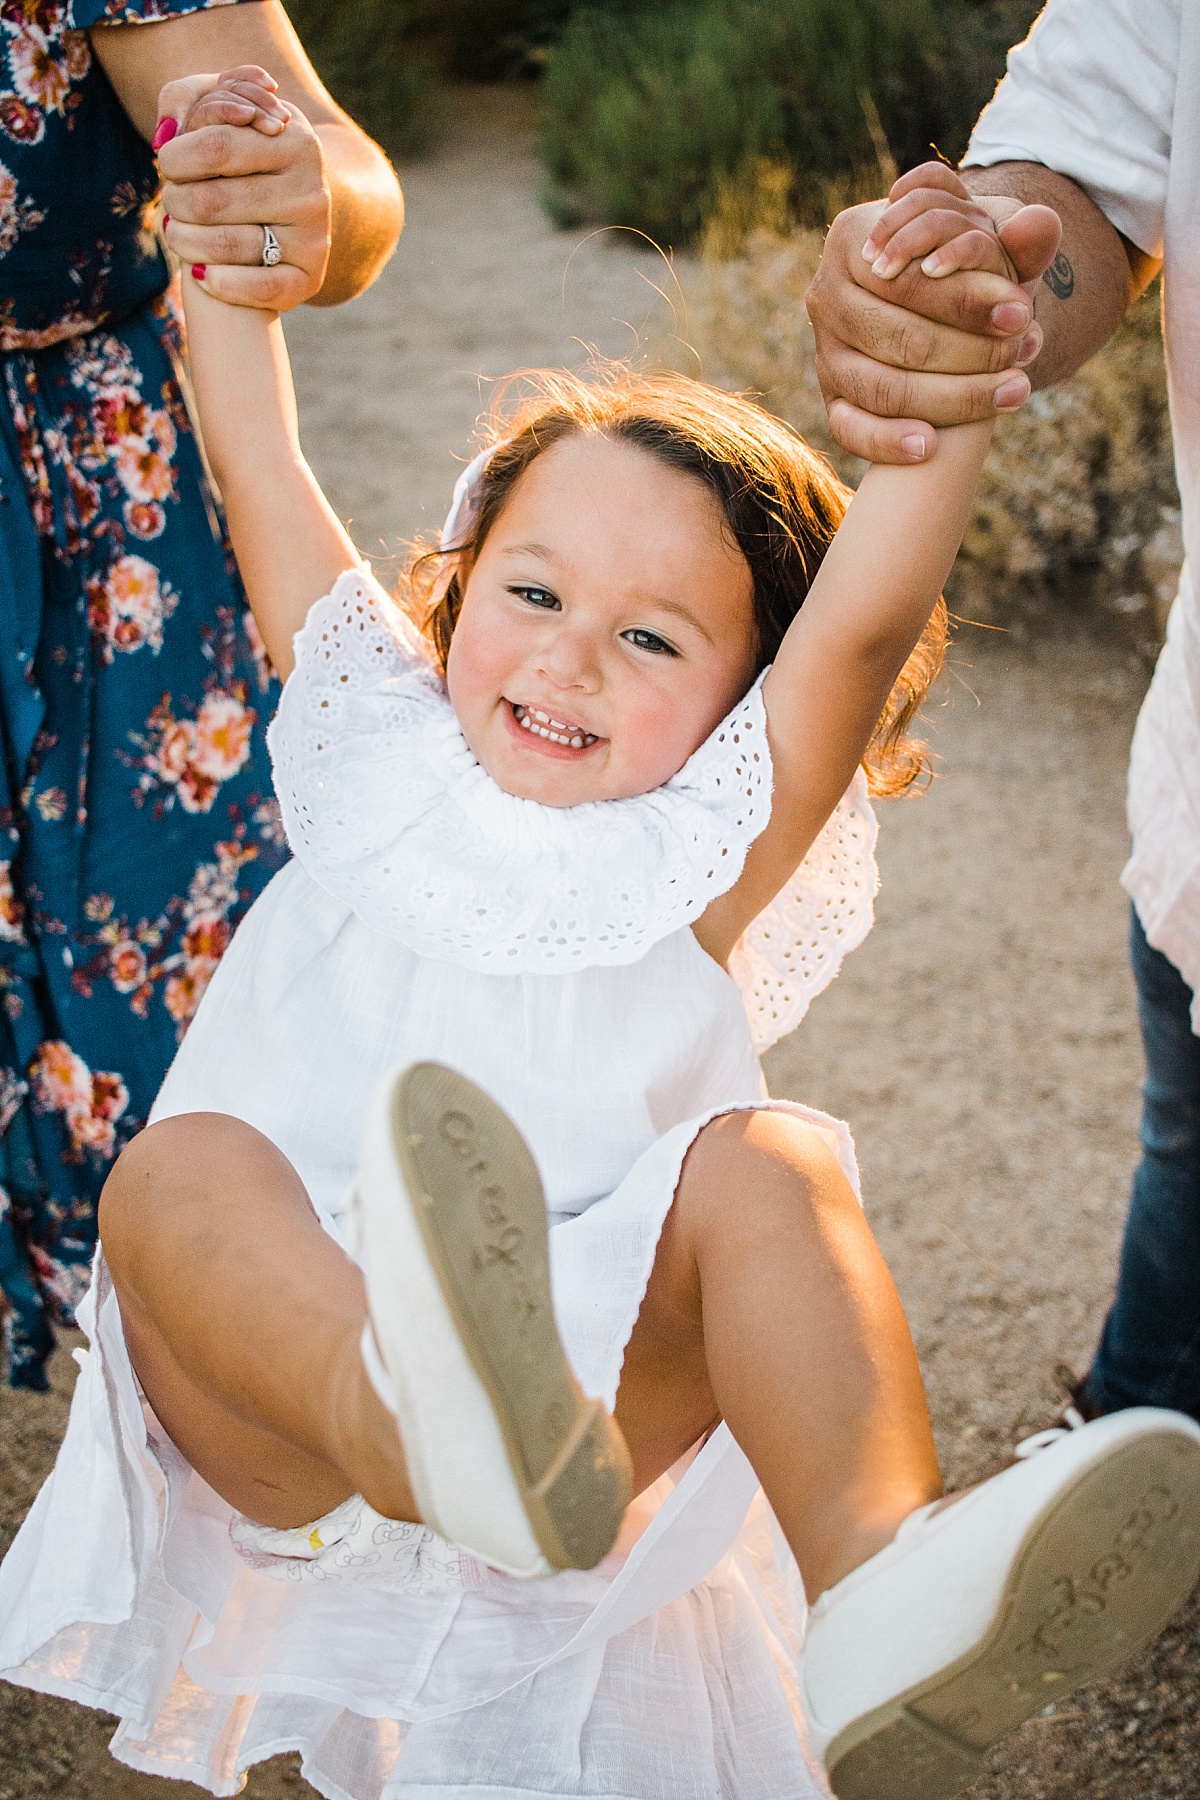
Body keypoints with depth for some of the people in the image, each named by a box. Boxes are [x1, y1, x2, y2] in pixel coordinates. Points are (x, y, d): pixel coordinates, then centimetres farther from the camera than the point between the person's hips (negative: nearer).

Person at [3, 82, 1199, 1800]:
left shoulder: (698, 850, 6)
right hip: (285, 1434, 2)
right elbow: (265, 480, 17)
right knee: (178, 1168, -29)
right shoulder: (386, 757, 15)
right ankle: (426, 1422, -60)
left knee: (770, 1163, -27)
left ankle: (881, 1582, -50)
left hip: (595, 1380, -1)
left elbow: (867, 619, -8)